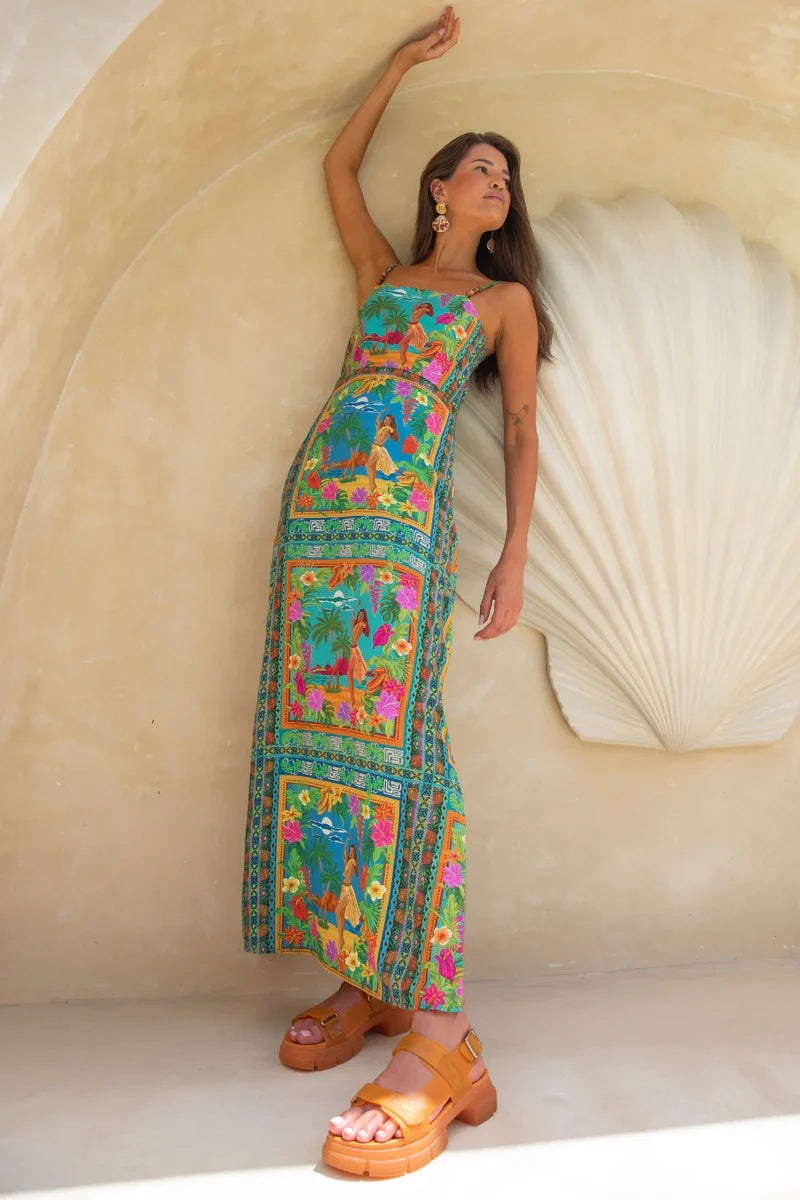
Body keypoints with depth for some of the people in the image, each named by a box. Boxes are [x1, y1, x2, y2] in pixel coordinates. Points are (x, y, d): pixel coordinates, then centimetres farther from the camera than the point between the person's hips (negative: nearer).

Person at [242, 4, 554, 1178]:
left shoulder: (505, 298, 18)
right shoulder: (384, 272, 28)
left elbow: (521, 429, 10)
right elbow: (338, 162, 34)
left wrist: (516, 555, -2)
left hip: (404, 505, -5)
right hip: (318, 497, 5)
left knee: (391, 729, -19)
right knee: (320, 724, -3)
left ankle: (441, 1036, -21)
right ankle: (368, 981, 5)